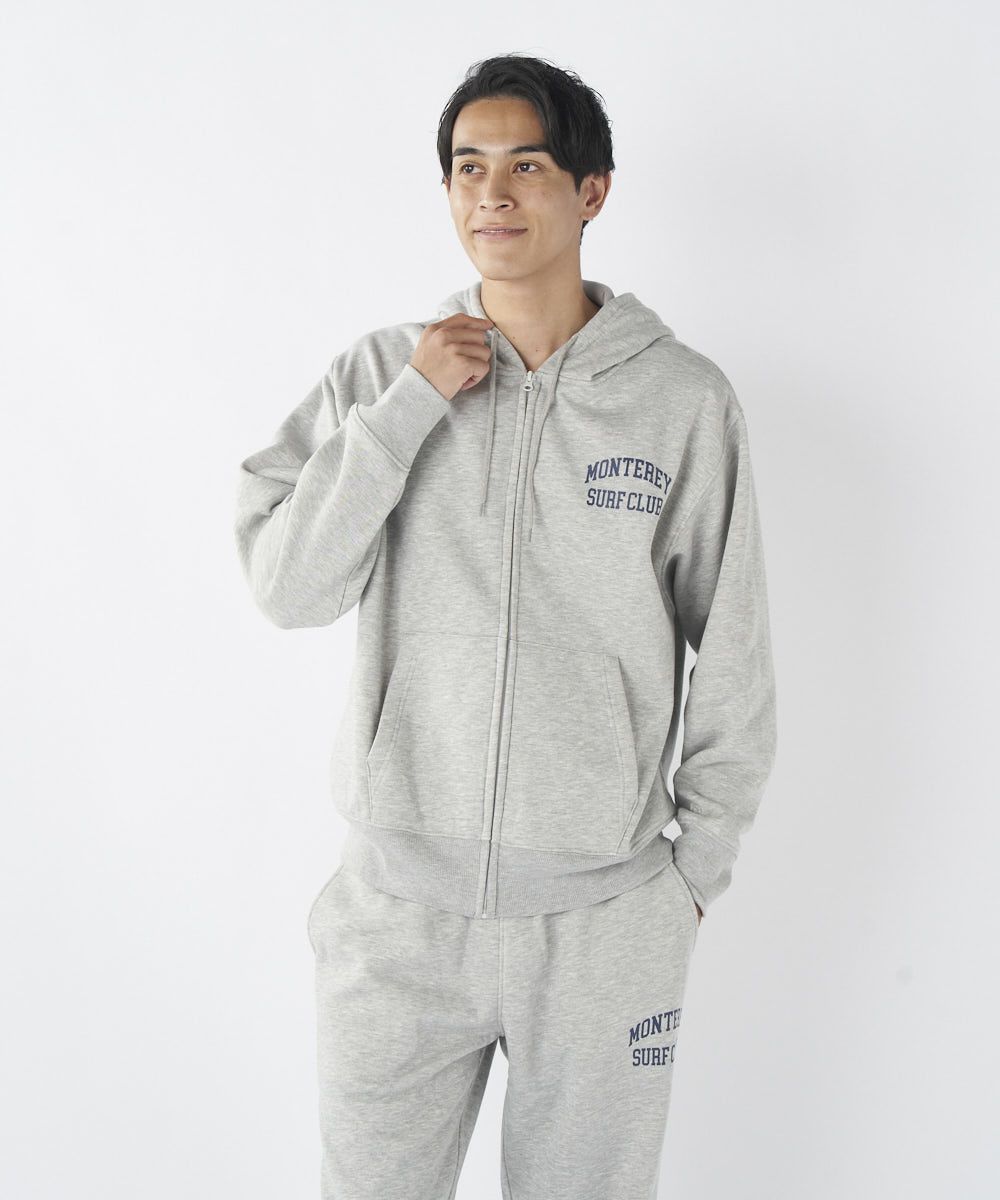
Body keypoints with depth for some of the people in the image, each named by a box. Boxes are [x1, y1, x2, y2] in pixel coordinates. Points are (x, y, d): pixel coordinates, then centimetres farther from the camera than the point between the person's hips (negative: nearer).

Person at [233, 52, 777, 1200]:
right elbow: (284, 586, -10)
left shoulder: (684, 398, -4)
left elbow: (734, 654, 1)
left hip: (603, 914, -1)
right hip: (395, 905, 1)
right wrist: (412, 405, -15)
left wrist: (700, 859, 4)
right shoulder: (377, 373, 0)